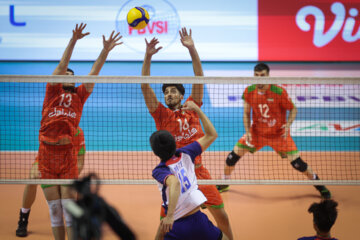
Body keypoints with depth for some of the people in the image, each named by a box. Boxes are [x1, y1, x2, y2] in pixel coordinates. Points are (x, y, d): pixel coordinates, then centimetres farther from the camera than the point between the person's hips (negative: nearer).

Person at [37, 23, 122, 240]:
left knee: (69, 207, -3)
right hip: (46, 155, 0)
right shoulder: (52, 92, 8)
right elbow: (61, 65, -2)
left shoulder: (79, 95, 12)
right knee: (54, 209, 4)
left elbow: (94, 72, 7)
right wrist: (73, 41, -12)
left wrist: (105, 51, -2)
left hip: (67, 155, 1)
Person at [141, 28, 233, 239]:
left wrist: (192, 49, -8)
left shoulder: (192, 108, 8)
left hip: (198, 171, 2)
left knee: (222, 217, 4)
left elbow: (199, 77, 2)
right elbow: (145, 86, -6)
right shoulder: (161, 114, 4)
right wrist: (148, 57, -15)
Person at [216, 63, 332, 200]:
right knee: (233, 156, -4)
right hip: (257, 132, 3)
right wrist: (248, 132, -11)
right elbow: (246, 113, 2)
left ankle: (319, 185, 15)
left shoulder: (279, 92, -21)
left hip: (279, 134, -3)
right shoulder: (249, 92, -10)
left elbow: (293, 109, -8)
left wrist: (288, 124, -26)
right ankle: (224, 184, 23)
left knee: (297, 162, -9)